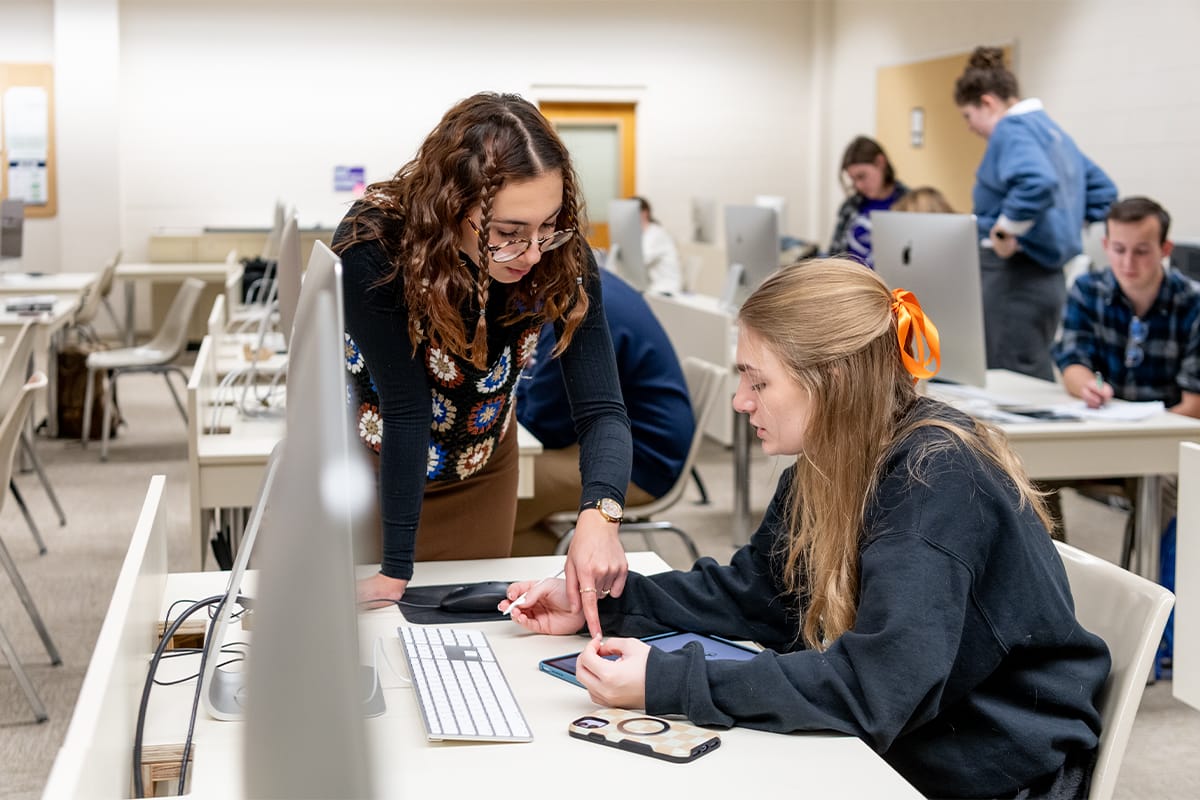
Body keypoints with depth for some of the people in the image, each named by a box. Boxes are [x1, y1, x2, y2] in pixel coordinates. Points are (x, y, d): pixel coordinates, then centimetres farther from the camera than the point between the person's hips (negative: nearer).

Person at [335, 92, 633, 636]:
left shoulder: (562, 257, -26)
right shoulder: (374, 247, -35)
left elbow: (601, 409, -29)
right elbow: (405, 409, -32)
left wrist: (599, 514, -48)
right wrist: (395, 573, -31)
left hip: (480, 466, 3)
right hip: (368, 457, -2)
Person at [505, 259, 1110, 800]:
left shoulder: (939, 481, -26)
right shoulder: (824, 469, 0)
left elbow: (875, 684, -33)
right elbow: (754, 594, 9)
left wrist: (664, 684, -34)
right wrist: (597, 602, -1)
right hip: (896, 744, 7)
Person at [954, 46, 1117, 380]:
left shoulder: (1011, 130, -12)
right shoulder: (1052, 129, 17)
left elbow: (1037, 183, -32)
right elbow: (1103, 192, 23)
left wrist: (1006, 230, -20)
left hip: (1015, 275, -10)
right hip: (1050, 275, 10)